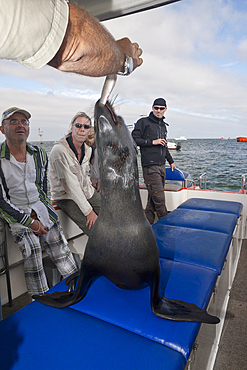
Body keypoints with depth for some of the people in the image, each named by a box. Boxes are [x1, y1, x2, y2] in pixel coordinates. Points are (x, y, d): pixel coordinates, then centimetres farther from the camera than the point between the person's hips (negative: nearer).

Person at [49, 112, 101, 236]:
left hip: (87, 193, 7)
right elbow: (70, 185, -23)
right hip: (66, 197, -7)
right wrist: (88, 211, -22)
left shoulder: (88, 149, 4)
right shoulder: (59, 150, -21)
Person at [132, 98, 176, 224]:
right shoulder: (143, 122, 1)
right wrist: (152, 142, -11)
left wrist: (171, 161, 36)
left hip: (161, 165, 7)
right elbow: (134, 139, -8)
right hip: (150, 165, -7)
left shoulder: (163, 125, 22)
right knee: (159, 197, -10)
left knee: (153, 197, 8)